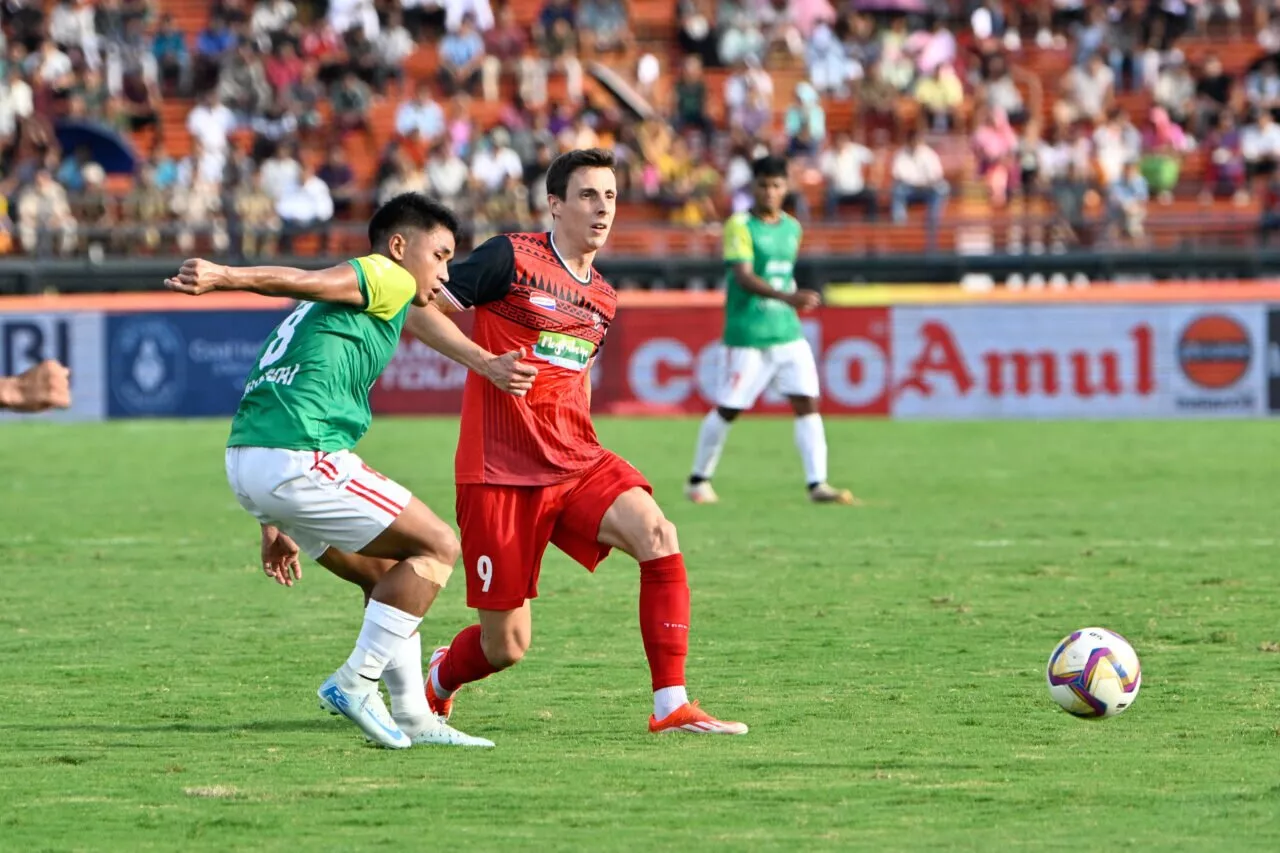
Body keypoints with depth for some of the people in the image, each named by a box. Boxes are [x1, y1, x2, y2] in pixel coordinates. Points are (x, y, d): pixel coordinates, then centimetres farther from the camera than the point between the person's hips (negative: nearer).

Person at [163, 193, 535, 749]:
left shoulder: (329, 311, 30)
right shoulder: (389, 278, 2)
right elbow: (308, 282, -16)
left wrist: (273, 525, 31)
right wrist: (224, 278, -34)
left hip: (246, 457, 10)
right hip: (297, 459, -10)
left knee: (387, 573, 21)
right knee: (437, 548, 0)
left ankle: (412, 717, 19)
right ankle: (356, 681, -3)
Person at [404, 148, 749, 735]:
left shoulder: (603, 300, 13)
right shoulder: (512, 258, -7)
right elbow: (417, 309, -7)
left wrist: (584, 454, 15)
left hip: (577, 465, 5)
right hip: (499, 472, -5)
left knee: (656, 534, -25)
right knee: (505, 646, -1)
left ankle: (672, 706, -22)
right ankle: (437, 682, 36)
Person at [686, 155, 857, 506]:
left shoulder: (792, 228, 10)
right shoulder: (740, 226, -10)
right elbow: (744, 277, -23)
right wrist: (789, 297, -34)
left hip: (788, 333, 5)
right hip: (747, 336, -5)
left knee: (807, 403, -7)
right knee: (728, 409, 3)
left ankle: (817, 484, -9)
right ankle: (699, 479, 20)